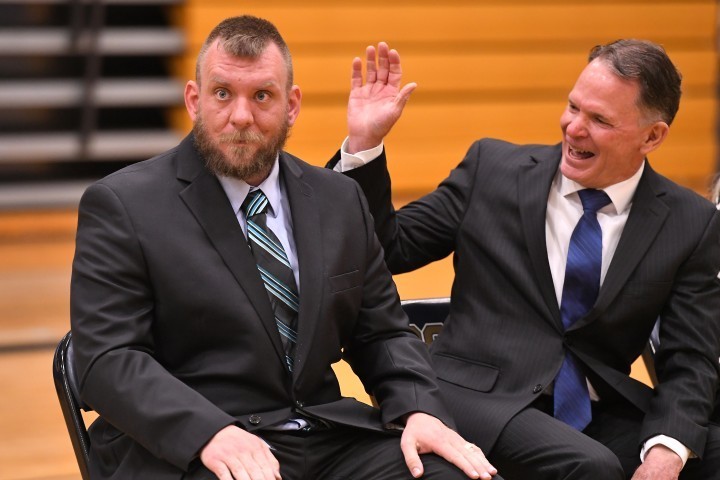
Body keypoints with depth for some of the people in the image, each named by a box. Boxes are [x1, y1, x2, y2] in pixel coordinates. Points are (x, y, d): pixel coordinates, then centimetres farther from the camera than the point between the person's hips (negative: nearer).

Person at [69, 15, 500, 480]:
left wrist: (420, 411, -4)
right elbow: (110, 359, -9)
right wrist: (212, 432, -26)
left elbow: (382, 333, 17)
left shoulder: (339, 200, 14)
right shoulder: (122, 206, -1)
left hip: (332, 438, 5)